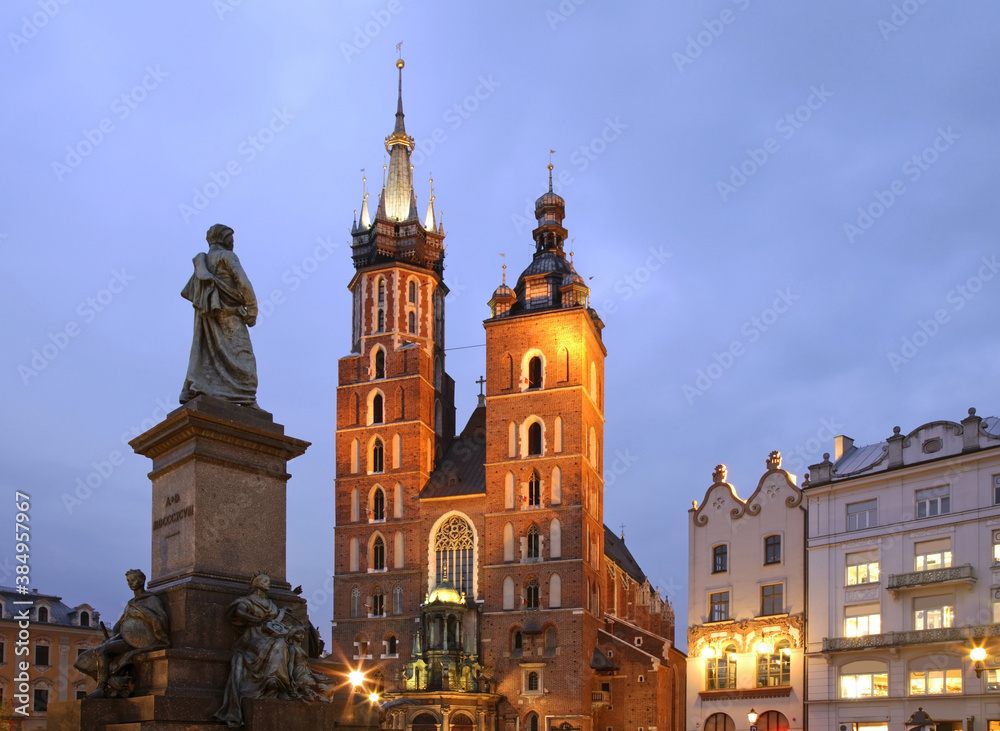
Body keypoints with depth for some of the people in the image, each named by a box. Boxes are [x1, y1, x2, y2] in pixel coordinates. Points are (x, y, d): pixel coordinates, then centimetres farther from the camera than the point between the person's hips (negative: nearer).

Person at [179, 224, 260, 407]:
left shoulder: (201, 262, 23)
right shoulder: (228, 256, 0)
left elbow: (187, 292, 22)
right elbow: (244, 284, -11)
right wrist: (252, 310, -6)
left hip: (206, 317, 7)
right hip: (229, 315, -7)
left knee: (202, 358, 5)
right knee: (242, 356, -12)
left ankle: (189, 396, -7)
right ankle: (248, 400, -21)